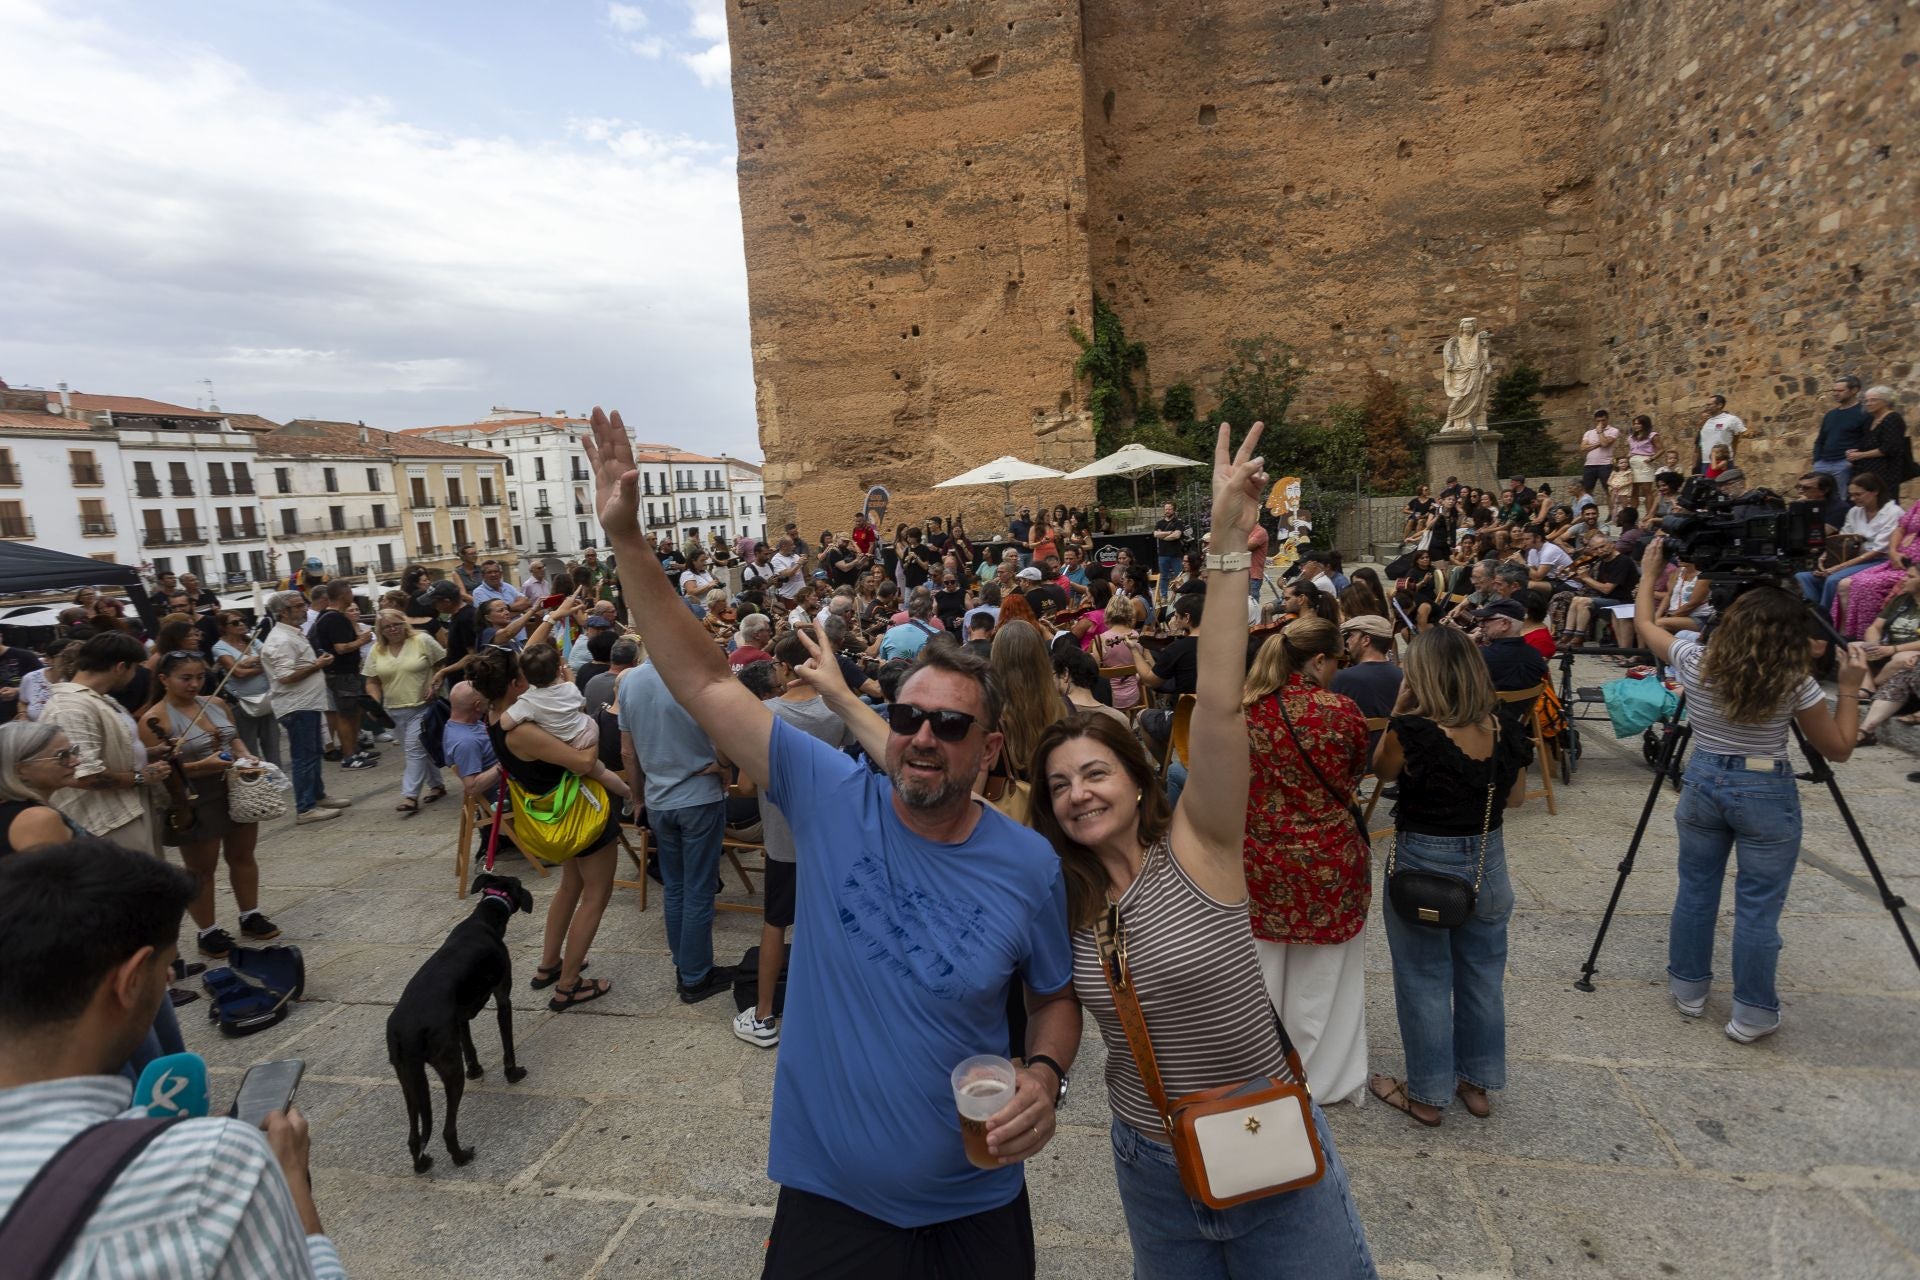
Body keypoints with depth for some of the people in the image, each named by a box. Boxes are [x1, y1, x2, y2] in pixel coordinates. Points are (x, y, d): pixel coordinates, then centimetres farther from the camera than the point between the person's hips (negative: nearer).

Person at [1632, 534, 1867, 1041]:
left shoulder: (1693, 660, -9)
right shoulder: (1794, 684, -15)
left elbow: (1645, 625, 11)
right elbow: (1838, 749, -3)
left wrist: (1650, 571, 21)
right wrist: (1850, 688, -1)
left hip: (1703, 781, 3)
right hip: (1767, 793, -3)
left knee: (1695, 890, 16)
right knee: (1758, 908, 6)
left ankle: (1688, 988, 28)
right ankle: (1752, 1013, 15)